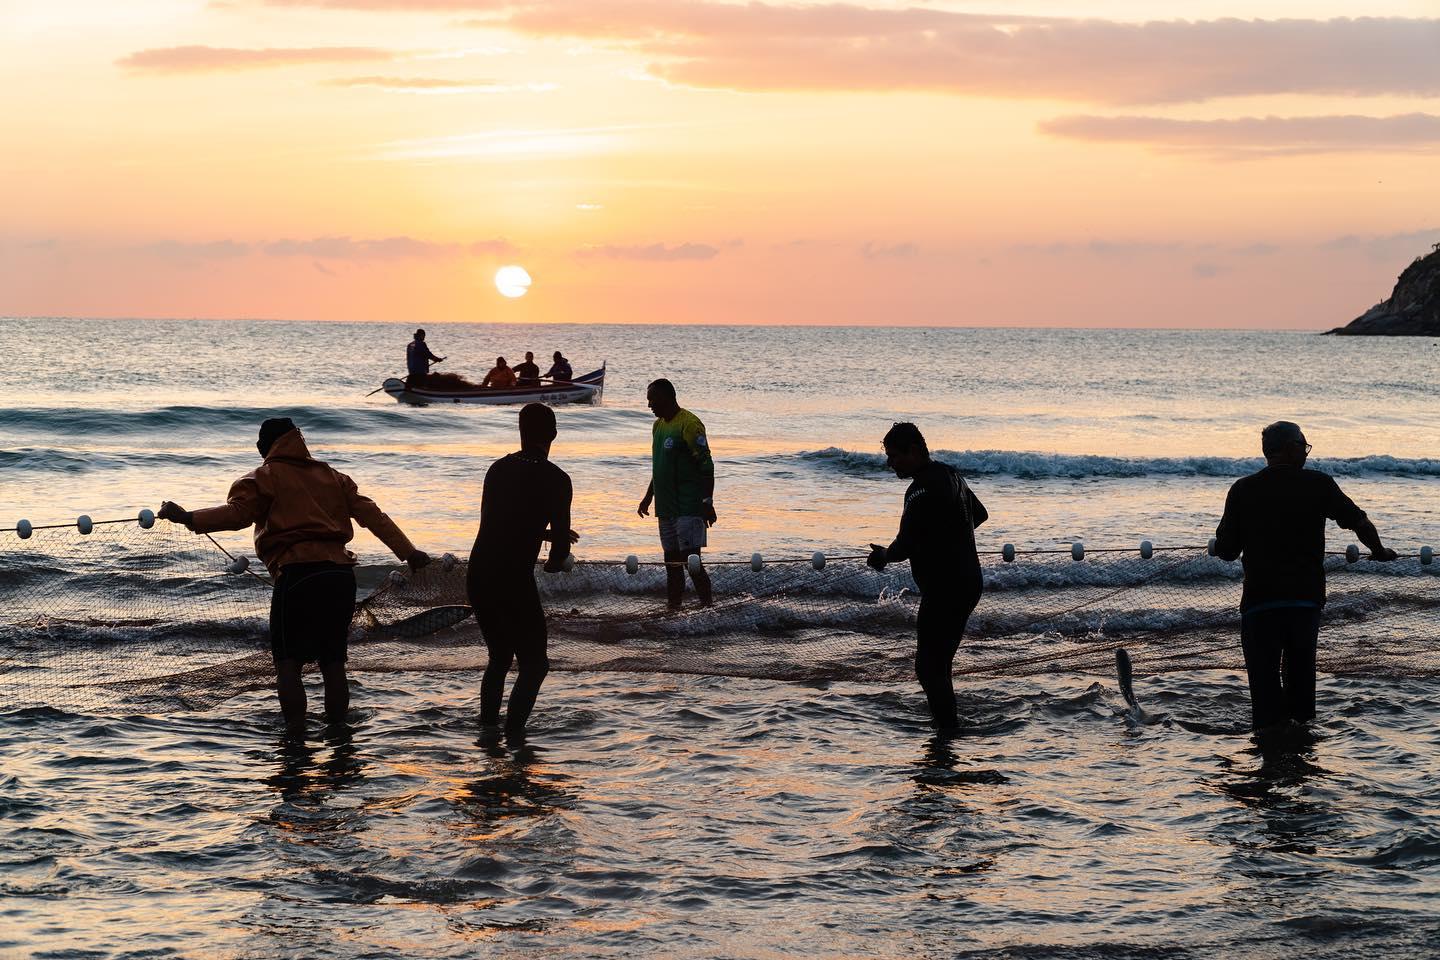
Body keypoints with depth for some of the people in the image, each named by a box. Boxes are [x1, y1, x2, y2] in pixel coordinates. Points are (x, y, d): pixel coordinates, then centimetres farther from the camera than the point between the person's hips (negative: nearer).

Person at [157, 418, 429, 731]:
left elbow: (238, 513, -9)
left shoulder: (264, 478, 8)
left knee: (288, 662, -2)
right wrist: (407, 551, 16)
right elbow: (371, 514, 17)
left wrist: (189, 518, -12)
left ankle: (297, 736, -10)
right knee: (333, 662, 10)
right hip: (341, 573, 5)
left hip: (297, 573, -5)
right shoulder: (333, 476, 24)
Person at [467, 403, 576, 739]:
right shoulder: (555, 479, -7)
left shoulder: (498, 469, 12)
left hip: (477, 576, 6)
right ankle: (513, 732, -9)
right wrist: (554, 563, 16)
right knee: (534, 663, 5)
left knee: (499, 657, 22)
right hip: (515, 581, -6)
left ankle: (488, 726, 21)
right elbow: (561, 542, -8)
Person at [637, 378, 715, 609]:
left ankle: (707, 601, -10)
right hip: (666, 507, 9)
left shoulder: (689, 424, -13)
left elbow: (706, 466, -16)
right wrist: (648, 497, 25)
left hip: (689, 506, -9)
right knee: (672, 560, 9)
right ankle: (673, 605, 13)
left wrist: (707, 502, -20)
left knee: (690, 558, -14)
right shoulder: (658, 425, 15)